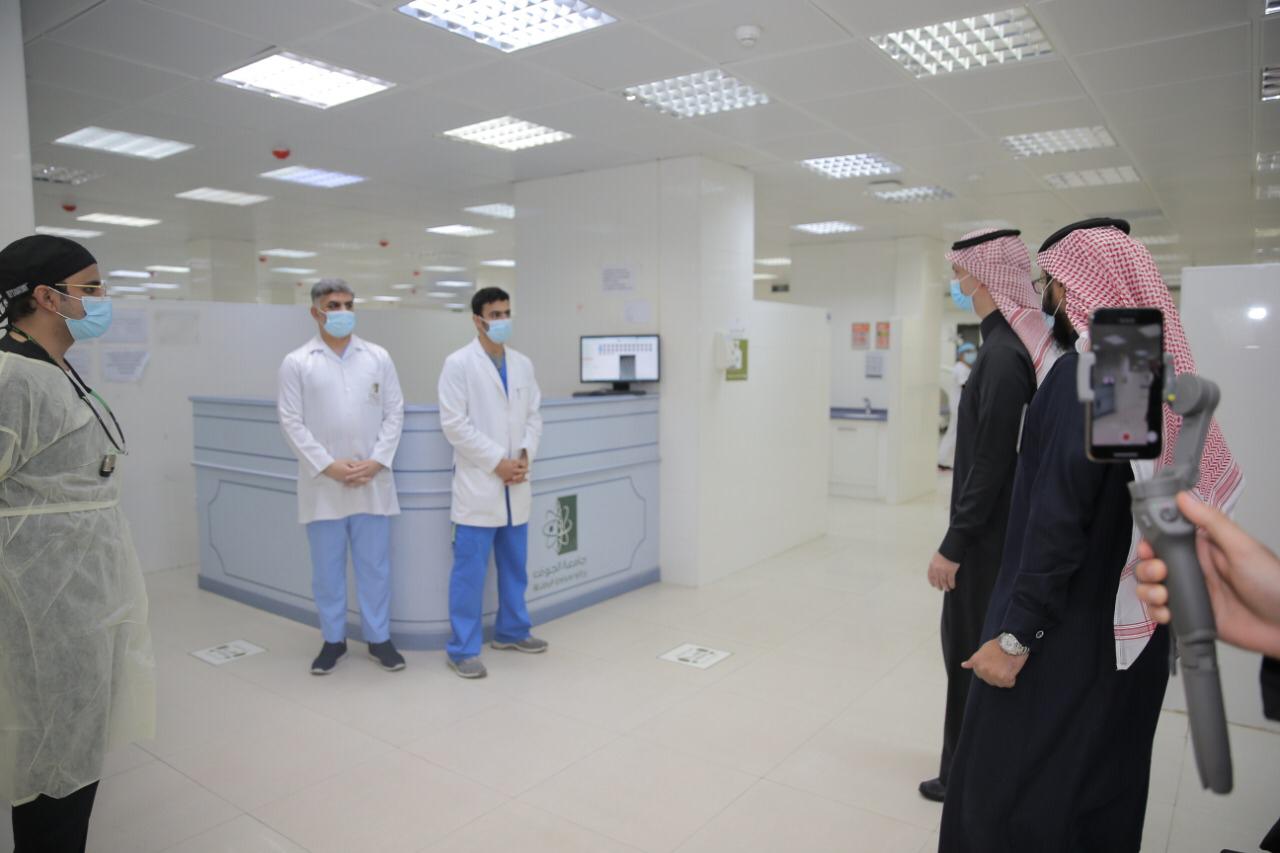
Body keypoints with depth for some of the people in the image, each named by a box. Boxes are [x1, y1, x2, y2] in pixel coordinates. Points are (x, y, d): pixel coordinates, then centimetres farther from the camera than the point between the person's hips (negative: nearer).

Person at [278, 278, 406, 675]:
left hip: (373, 482, 1)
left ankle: (379, 638, 21)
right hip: (323, 485, -1)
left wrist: (377, 461, -7)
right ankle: (333, 639, 25)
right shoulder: (296, 363, 1)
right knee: (327, 568, 9)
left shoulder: (378, 357, 6)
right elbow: (292, 422, -3)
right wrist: (328, 465, -11)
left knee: (375, 565, 8)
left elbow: (394, 412, 4)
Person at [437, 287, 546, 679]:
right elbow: (454, 424, -12)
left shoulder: (523, 364, 9)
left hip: (516, 484, 6)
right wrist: (497, 462, -14)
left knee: (514, 564, 16)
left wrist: (525, 455, -6)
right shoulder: (458, 364, -7)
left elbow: (534, 415, 11)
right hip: (478, 483, -5)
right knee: (470, 569, 0)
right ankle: (463, 649, 11)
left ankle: (511, 630, 32)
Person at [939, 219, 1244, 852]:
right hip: (1130, 631, 9)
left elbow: (1058, 519, -25)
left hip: (1067, 636, -9)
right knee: (1103, 793, 23)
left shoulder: (1082, 374, -21)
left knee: (1011, 796, 6)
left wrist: (1014, 634, -20)